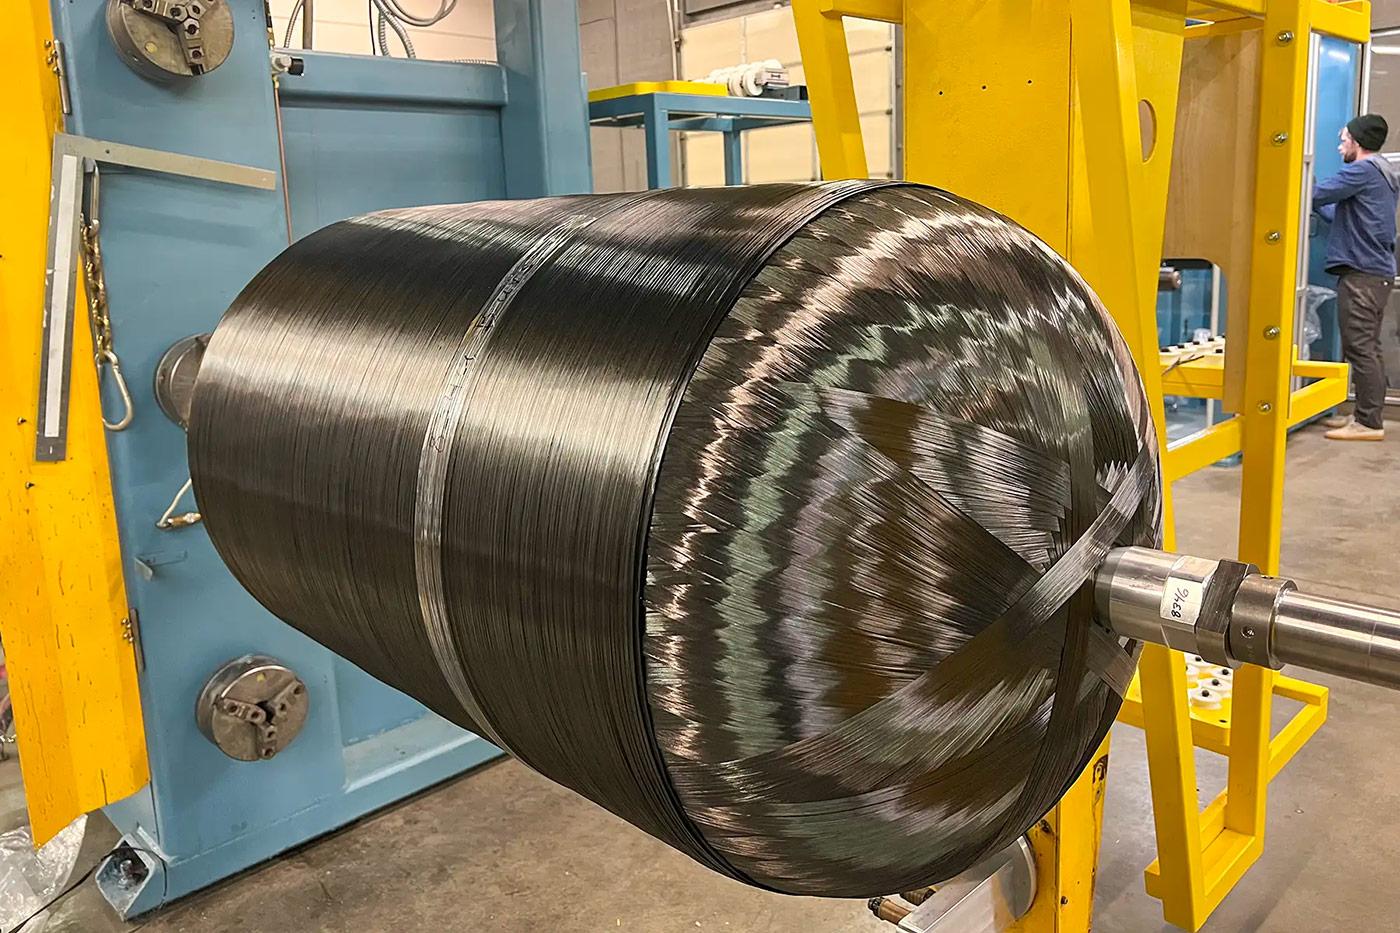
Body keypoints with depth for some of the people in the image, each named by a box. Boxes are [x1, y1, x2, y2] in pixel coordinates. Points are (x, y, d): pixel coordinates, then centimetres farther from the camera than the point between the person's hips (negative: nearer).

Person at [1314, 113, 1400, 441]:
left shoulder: (1363, 169, -8)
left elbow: (1318, 193, -12)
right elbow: (1338, 215, 25)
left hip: (1362, 272, -10)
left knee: (1360, 347, -11)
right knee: (1368, 347, 10)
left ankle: (1369, 423, -12)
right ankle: (1367, 416, 13)